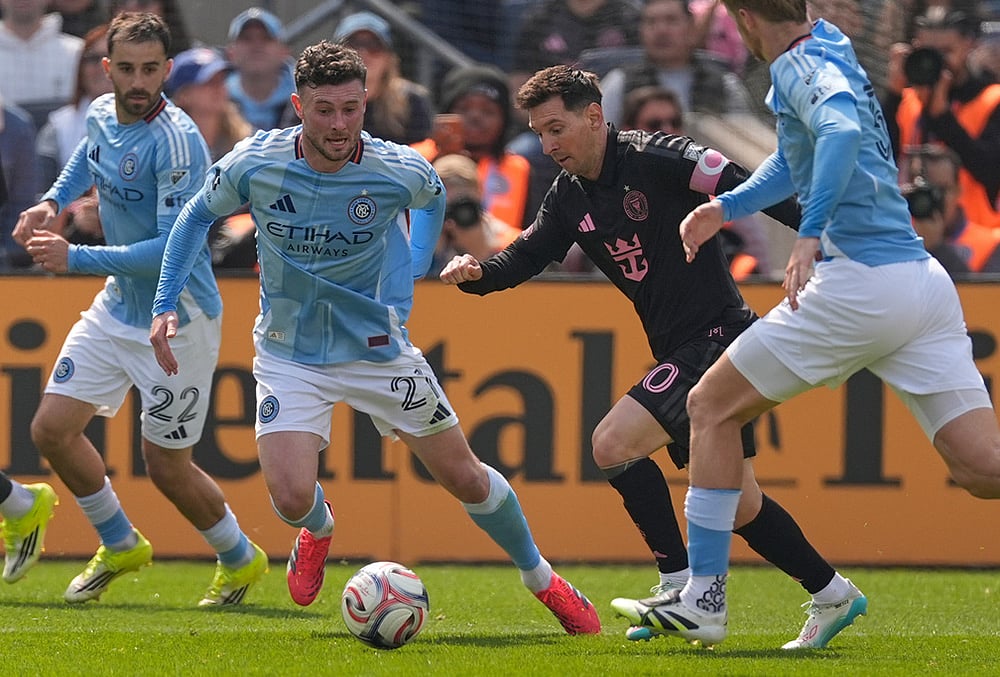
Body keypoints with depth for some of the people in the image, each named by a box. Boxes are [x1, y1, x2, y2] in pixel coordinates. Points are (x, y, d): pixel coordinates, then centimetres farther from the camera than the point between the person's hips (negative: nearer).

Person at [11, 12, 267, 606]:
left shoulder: (177, 141, -25)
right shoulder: (102, 114, 0)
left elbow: (175, 249, -29)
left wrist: (75, 258, -29)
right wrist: (53, 202, 8)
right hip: (117, 308, 7)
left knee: (167, 467, 1)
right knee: (52, 429, 3)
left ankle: (241, 561, 28)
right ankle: (120, 547, 25)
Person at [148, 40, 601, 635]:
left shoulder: (401, 172, -18)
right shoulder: (254, 166, -19)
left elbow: (434, 198, 9)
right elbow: (199, 215, 2)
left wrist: (412, 270, 3)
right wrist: (166, 305, -3)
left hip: (378, 346, 1)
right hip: (290, 355, 0)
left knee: (466, 478, 7)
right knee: (292, 497, -17)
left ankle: (541, 579, 32)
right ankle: (319, 529, 23)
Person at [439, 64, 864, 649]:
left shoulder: (655, 158, -14)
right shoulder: (570, 197, 9)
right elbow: (525, 257, 8)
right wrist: (475, 272, -13)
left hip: (717, 335, -9)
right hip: (682, 352, 9)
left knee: (614, 443, -18)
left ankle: (681, 585, -10)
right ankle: (831, 594, 25)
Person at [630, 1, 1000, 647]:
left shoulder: (800, 65, -5)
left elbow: (841, 132, -27)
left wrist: (811, 234, -33)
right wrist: (728, 206, 31)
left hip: (860, 276, -8)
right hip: (926, 280, 8)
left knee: (712, 406, 9)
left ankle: (704, 600, 9)